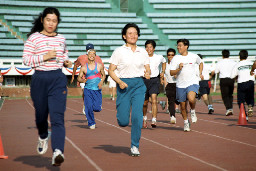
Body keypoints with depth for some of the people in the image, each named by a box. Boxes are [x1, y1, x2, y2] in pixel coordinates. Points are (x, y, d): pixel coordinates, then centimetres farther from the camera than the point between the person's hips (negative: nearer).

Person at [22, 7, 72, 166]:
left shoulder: (61, 39, 13)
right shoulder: (33, 38, 2)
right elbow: (26, 59, -4)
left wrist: (66, 62, 8)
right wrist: (44, 57, -16)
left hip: (58, 80, 1)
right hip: (39, 80, -1)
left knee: (57, 117, -14)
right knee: (41, 115, 12)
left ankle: (58, 151, -25)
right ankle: (43, 137, 45)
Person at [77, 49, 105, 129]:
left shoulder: (99, 66, 4)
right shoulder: (84, 68, 3)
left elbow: (103, 75, 14)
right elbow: (79, 78, 9)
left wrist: (101, 82, -5)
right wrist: (82, 80, -13)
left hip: (97, 89, 0)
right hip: (88, 89, 0)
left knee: (97, 108, -9)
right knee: (89, 108, -9)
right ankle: (91, 123, 10)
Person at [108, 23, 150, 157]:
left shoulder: (143, 52, 9)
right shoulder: (119, 51, 0)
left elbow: (148, 69, 15)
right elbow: (111, 70, 0)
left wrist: (147, 74, -9)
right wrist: (120, 82, -14)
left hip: (139, 85, 2)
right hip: (123, 85, -2)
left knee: (137, 116, -12)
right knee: (123, 122, -5)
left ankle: (135, 146, 2)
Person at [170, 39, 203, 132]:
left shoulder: (194, 56, 2)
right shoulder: (175, 58, 0)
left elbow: (200, 63, 23)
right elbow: (171, 73, -3)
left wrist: (200, 73, 13)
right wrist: (179, 69, -19)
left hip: (193, 83, -2)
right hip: (180, 85, 2)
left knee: (191, 99, -29)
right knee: (183, 106, 6)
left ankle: (193, 111, 2)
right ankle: (186, 122, 28)